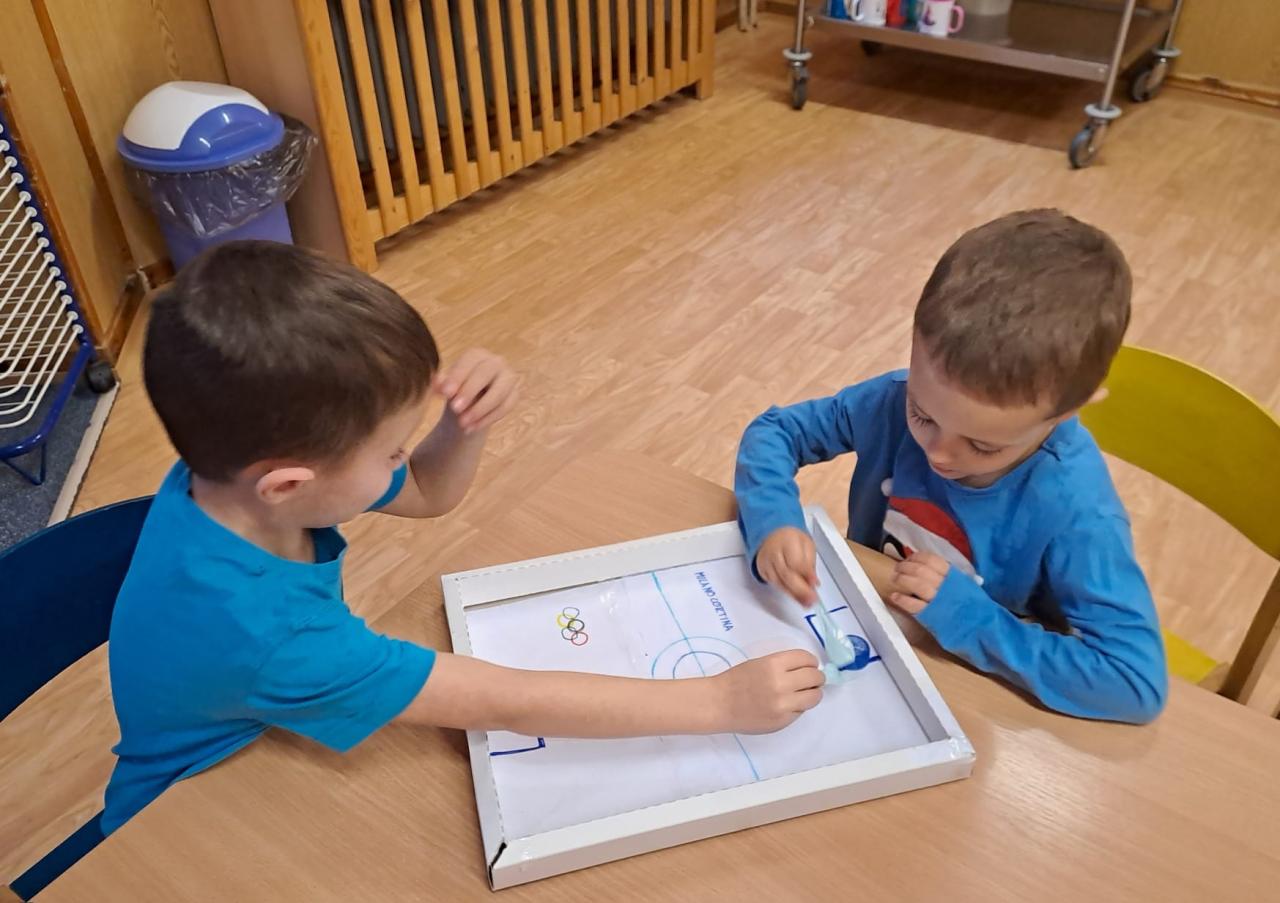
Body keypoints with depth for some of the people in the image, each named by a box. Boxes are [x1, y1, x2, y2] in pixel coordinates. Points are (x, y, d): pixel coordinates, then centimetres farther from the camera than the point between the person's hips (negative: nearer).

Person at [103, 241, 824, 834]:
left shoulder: (233, 461, -21)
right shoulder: (254, 628, -41)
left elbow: (429, 493, -6)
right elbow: (508, 706, -37)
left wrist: (467, 418, -28)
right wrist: (724, 702, -31)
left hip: (275, 738, 6)